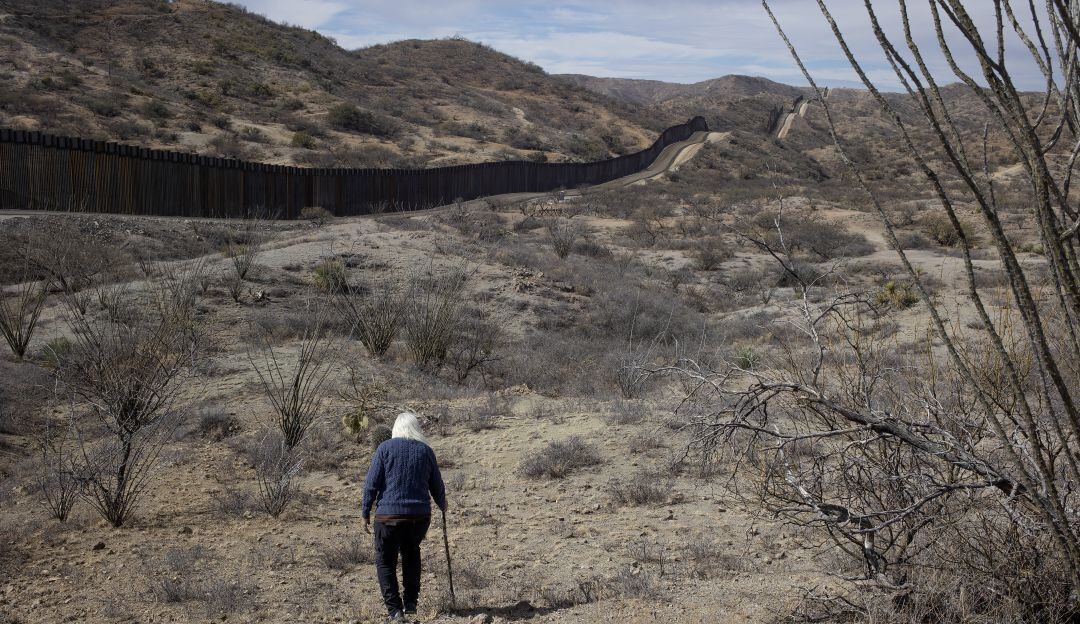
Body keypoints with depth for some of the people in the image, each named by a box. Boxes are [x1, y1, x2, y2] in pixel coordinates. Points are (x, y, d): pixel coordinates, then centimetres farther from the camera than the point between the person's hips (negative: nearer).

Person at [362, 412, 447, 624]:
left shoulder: (385, 448, -3)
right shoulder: (426, 451, 5)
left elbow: (372, 483, -7)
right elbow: (437, 485, 12)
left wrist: (366, 513, 0)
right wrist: (442, 504, 32)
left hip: (389, 515, -3)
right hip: (420, 515, 3)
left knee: (385, 561, 7)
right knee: (411, 555, 25)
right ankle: (410, 605, 22)